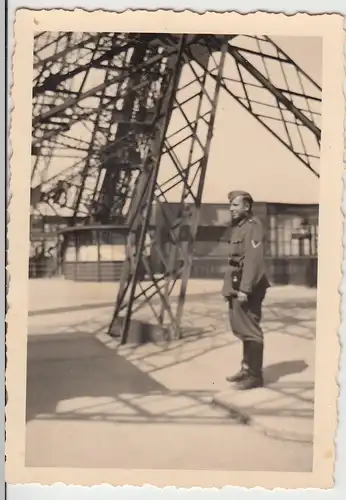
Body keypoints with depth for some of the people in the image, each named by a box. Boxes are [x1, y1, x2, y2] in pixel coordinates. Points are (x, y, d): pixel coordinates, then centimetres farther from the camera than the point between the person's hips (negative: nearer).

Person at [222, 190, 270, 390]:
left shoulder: (253, 226, -13)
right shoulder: (238, 226, 18)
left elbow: (254, 260, -21)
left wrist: (245, 289, -25)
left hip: (247, 287, -10)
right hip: (238, 286, 10)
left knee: (250, 330, -6)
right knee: (242, 328, 16)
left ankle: (255, 375, 1)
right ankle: (247, 368, 28)